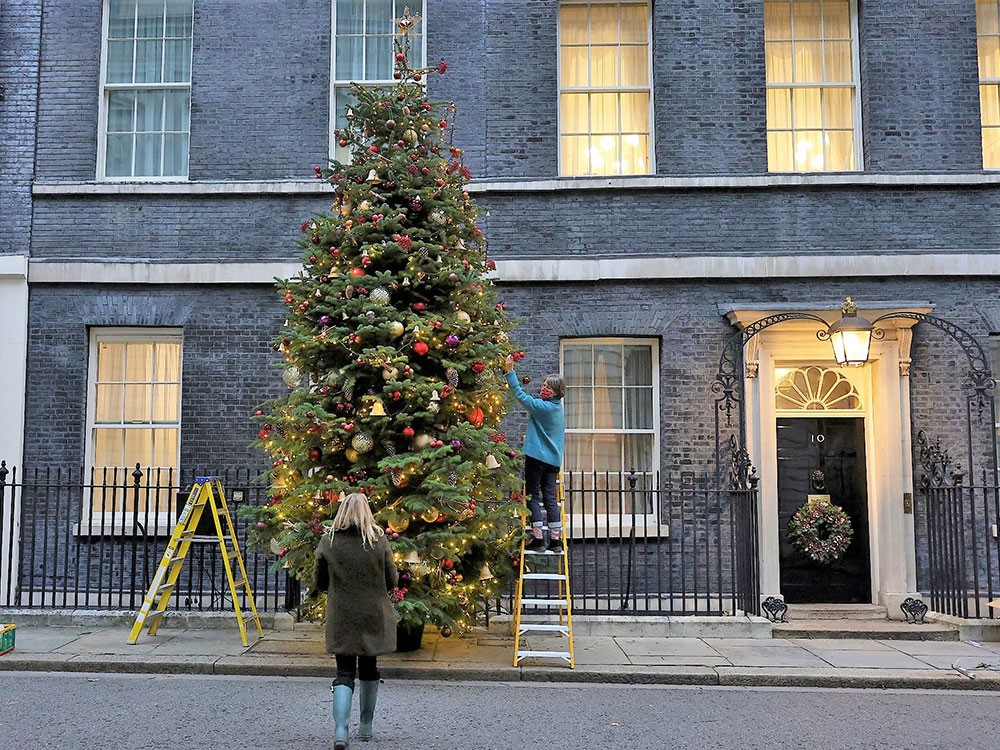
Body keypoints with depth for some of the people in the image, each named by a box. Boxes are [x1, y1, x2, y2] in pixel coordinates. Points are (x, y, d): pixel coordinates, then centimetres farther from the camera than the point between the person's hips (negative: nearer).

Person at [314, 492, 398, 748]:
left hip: (340, 618, 0)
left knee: (344, 673, 3)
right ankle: (366, 726, 28)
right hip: (373, 616, 0)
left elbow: (320, 583, 3)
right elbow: (392, 580, -2)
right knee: (369, 670, 17)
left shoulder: (328, 541, -6)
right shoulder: (378, 540, -10)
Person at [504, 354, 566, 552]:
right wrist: (531, 437, 31)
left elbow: (521, 395, -15)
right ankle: (555, 540, 8)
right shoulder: (558, 409, 12)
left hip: (537, 456, -7)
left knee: (533, 496, 0)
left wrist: (510, 371, -15)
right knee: (550, 497, 8)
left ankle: (538, 539, -1)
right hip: (553, 459, 7)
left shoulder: (542, 407, -13)